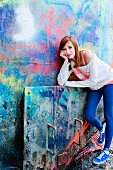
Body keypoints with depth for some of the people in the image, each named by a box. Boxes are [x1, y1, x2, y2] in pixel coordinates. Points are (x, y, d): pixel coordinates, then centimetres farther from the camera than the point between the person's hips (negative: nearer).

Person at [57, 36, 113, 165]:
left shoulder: (87, 55, -26)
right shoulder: (70, 63, -10)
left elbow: (93, 81, -25)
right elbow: (61, 82, -23)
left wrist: (69, 83, -21)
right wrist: (66, 62, -28)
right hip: (94, 87, 5)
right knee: (89, 116, -4)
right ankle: (102, 129, 30)